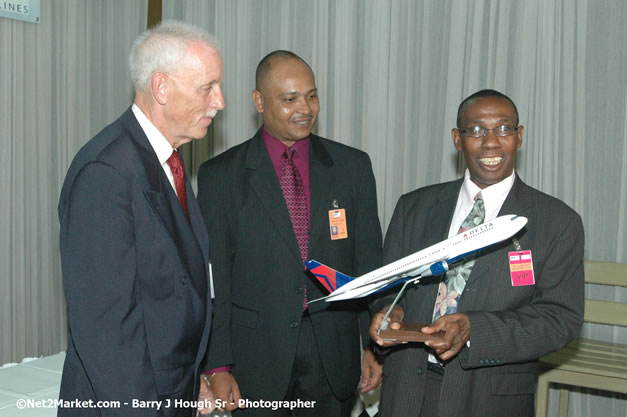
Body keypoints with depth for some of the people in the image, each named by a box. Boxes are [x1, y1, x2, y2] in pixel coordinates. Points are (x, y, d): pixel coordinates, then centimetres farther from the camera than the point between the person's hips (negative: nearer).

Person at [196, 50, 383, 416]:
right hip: (256, 357, -1)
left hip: (333, 356, 2)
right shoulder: (220, 175, -2)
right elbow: (215, 277, -2)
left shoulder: (353, 166, 4)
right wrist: (218, 366, -6)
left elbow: (368, 260, 6)